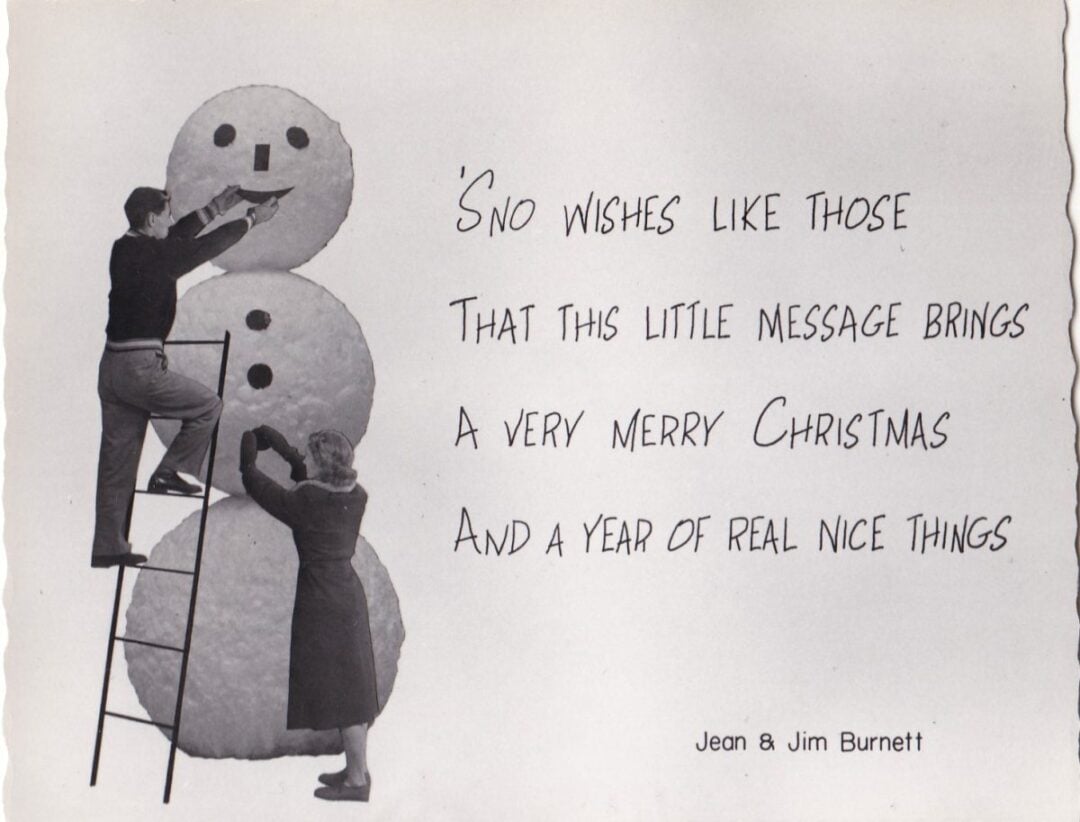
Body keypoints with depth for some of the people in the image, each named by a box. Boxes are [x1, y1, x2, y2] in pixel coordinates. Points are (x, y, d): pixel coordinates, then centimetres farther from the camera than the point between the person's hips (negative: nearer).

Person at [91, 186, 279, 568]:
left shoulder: (124, 249, 11)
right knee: (207, 405, 10)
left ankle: (107, 547, 16)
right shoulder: (156, 255, -12)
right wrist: (252, 219, 12)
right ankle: (170, 472, 7)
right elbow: (205, 247, -1)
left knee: (115, 462, 11)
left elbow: (176, 239, 25)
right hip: (141, 367, -8)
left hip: (111, 365, 8)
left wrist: (216, 207, 30)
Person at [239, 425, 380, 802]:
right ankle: (356, 768, 25)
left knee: (339, 689, -1)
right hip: (349, 591, 7)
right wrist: (280, 447, 24)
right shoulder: (357, 497, 1)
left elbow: (257, 486, -6)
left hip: (322, 598, -7)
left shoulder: (304, 502, -19)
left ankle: (357, 780, 5)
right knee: (350, 685, 16)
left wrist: (248, 450, 13)